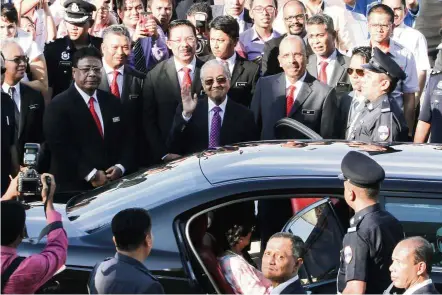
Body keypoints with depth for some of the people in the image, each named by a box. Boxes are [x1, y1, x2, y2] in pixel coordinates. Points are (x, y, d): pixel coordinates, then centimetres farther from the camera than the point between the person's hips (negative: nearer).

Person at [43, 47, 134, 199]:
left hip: (113, 183, 5)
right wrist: (91, 174, -18)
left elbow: (126, 138, 12)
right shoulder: (58, 105, -6)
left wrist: (121, 167, -6)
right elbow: (60, 147, -14)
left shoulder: (112, 102, 12)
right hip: (75, 187, -5)